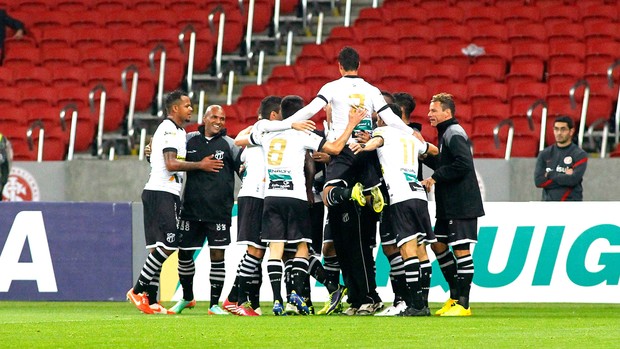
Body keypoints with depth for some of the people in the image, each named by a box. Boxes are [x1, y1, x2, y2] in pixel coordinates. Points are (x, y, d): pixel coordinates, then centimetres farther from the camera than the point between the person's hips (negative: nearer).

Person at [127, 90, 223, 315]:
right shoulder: (168, 129, -10)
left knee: (161, 248, 6)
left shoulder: (179, 131, 21)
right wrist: (200, 165, -11)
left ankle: (151, 300, 4)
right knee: (167, 245, -14)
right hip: (160, 193, -10)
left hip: (169, 194, 10)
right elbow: (171, 164, -19)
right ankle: (138, 290, -10)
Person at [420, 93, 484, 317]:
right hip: (448, 205, 11)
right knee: (438, 245, 14)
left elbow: (463, 164, -26)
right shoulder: (446, 134, 16)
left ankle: (463, 304, -4)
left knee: (461, 249, -7)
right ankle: (456, 296, 21)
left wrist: (435, 178, -19)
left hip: (462, 205, -11)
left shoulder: (454, 134, -14)